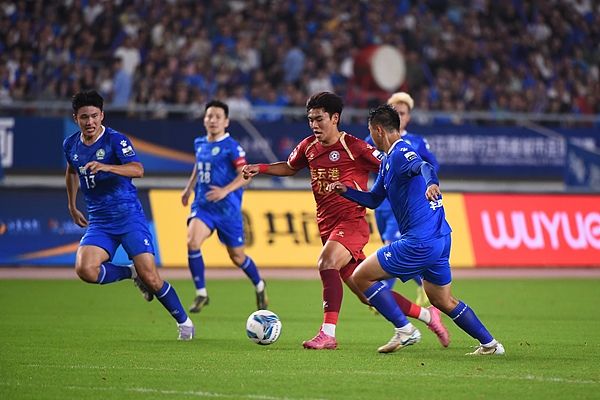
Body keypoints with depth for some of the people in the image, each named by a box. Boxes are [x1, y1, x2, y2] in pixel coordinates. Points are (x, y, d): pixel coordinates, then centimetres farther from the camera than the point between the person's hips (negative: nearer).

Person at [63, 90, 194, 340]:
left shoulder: (115, 139, -11)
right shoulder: (71, 145, 6)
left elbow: (137, 170, -27)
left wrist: (105, 167, -42)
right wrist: (72, 206, 29)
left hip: (129, 216, -4)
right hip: (99, 222, 4)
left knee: (150, 277, -11)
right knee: (84, 269, -23)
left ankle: (184, 322, 13)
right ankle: (131, 274, 5)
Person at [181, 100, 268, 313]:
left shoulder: (231, 147, -11)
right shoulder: (199, 144, 7)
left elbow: (245, 174, -17)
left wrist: (225, 190, -29)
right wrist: (189, 188, 20)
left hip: (227, 208, -4)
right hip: (202, 205, 4)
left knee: (237, 257, 8)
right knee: (192, 242, -22)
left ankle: (259, 287, 37)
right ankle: (201, 293, -10)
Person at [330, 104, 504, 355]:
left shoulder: (400, 154, -12)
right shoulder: (387, 161, 18)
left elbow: (424, 167, -35)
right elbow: (374, 200, 28)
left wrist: (431, 183, -56)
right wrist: (345, 191, 15)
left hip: (420, 241, -10)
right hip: (440, 239, 10)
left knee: (361, 276, -4)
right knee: (443, 301, 21)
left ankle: (404, 329, -5)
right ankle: (489, 344, 22)